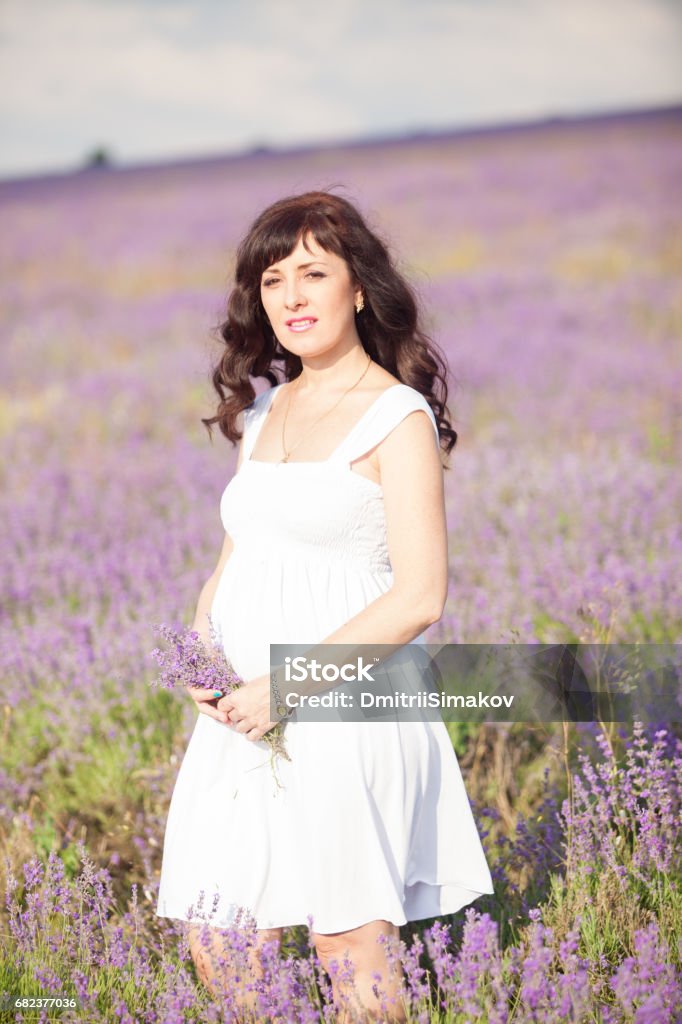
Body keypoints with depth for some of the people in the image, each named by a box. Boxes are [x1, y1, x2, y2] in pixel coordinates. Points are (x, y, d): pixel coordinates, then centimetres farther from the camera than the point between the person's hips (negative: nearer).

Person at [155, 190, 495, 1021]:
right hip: (244, 719, 7)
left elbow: (419, 596, -13)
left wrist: (287, 683, -17)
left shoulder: (397, 416, -6)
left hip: (346, 713, -6)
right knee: (219, 957, 6)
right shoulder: (264, 409, 15)